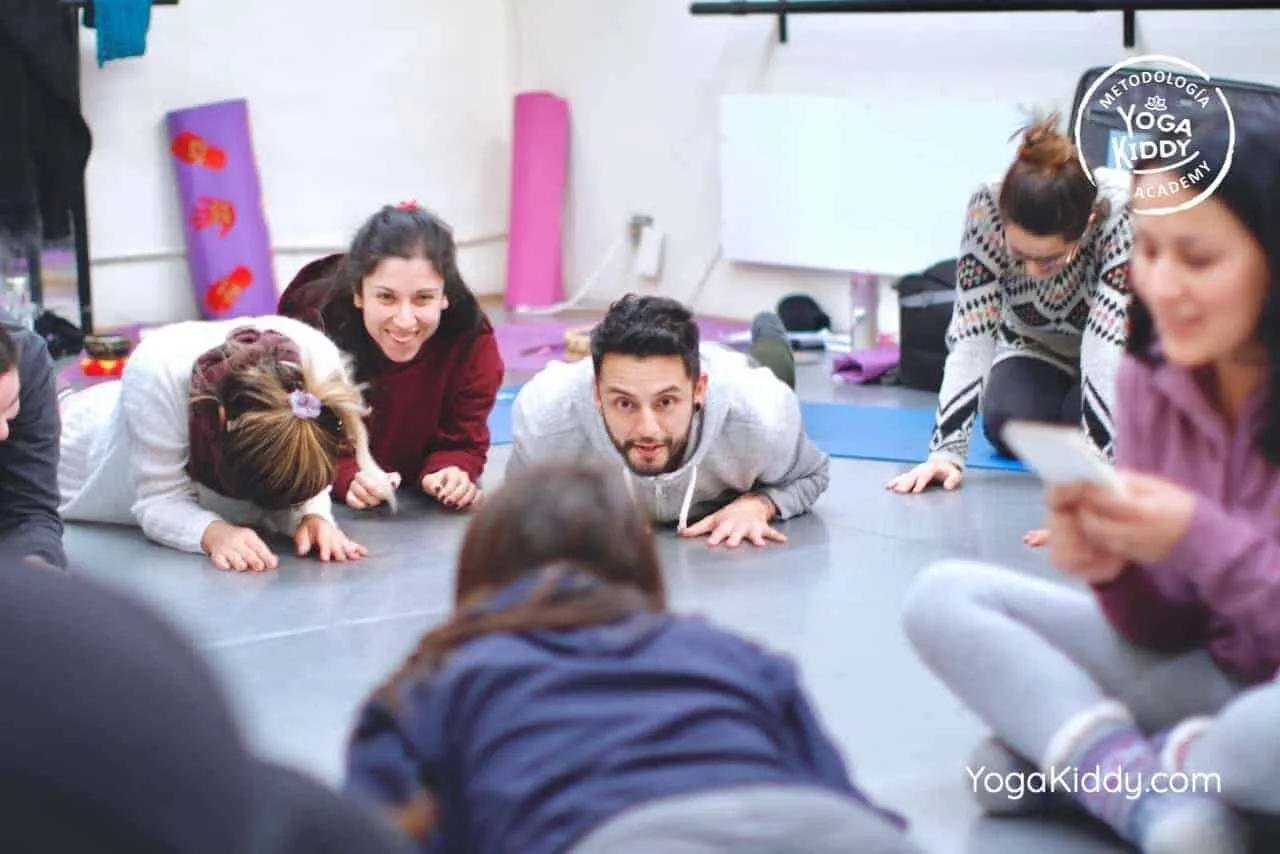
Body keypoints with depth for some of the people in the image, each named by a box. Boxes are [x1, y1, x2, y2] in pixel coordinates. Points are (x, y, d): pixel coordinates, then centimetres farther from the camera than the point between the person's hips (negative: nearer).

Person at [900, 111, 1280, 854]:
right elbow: (1172, 631, 2)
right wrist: (1115, 568, -18)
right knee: (944, 598, -4)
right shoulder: (1150, 377, -2)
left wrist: (1199, 539, -27)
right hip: (1211, 672, 6)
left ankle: (1081, 755, -11)